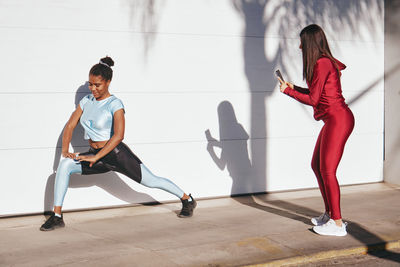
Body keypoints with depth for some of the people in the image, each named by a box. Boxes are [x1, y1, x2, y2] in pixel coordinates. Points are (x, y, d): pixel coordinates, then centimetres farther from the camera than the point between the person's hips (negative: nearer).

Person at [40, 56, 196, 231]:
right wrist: (65, 151, -10)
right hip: (95, 156, 5)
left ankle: (187, 200, 27)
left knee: (151, 181, 2)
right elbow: (70, 126, 5)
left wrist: (95, 158, -30)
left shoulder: (114, 104, -15)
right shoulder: (86, 101, 5)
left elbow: (118, 135, -26)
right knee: (64, 166, -17)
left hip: (116, 154, -5)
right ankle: (57, 216, -13)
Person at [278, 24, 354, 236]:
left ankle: (337, 224, -3)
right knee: (317, 165, 16)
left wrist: (288, 91, -3)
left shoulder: (322, 63, -14)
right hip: (333, 120, 10)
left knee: (327, 171, -8)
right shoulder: (325, 62, 16)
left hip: (338, 119, -10)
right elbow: (318, 93, 21)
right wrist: (294, 88, 20)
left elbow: (312, 99, -14)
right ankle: (329, 214, 25)